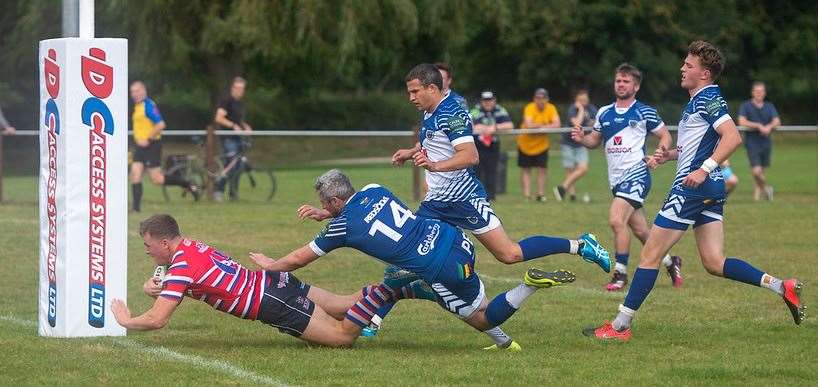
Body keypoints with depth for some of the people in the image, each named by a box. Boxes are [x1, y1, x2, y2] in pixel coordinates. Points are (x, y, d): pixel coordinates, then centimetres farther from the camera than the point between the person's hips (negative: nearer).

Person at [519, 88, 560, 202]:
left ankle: (541, 194, 9)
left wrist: (539, 127, -28)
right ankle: (527, 194, 10)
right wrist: (543, 125, -24)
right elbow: (528, 125, -34)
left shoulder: (551, 108, -10)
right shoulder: (529, 108, -20)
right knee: (525, 169, 5)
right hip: (526, 143, -2)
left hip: (542, 144, 2)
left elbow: (557, 124, -21)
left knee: (542, 169, -1)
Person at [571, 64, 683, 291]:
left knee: (616, 220, -23)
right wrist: (581, 138, 0)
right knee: (640, 230, 12)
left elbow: (665, 136, 5)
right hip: (616, 178, 7)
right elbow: (595, 140, 22)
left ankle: (620, 273, -15)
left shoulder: (645, 112, -2)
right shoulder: (604, 113, 13)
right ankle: (670, 262, 32)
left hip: (636, 173, -7)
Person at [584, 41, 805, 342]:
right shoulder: (698, 100, 19)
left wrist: (704, 170, -29)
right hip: (710, 190, 10)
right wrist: (671, 154, 16)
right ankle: (781, 286, -3)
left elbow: (733, 136, -24)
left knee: (650, 255, -4)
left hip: (692, 187, -10)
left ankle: (620, 326, -1)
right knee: (714, 264, 6)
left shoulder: (708, 98, -11)